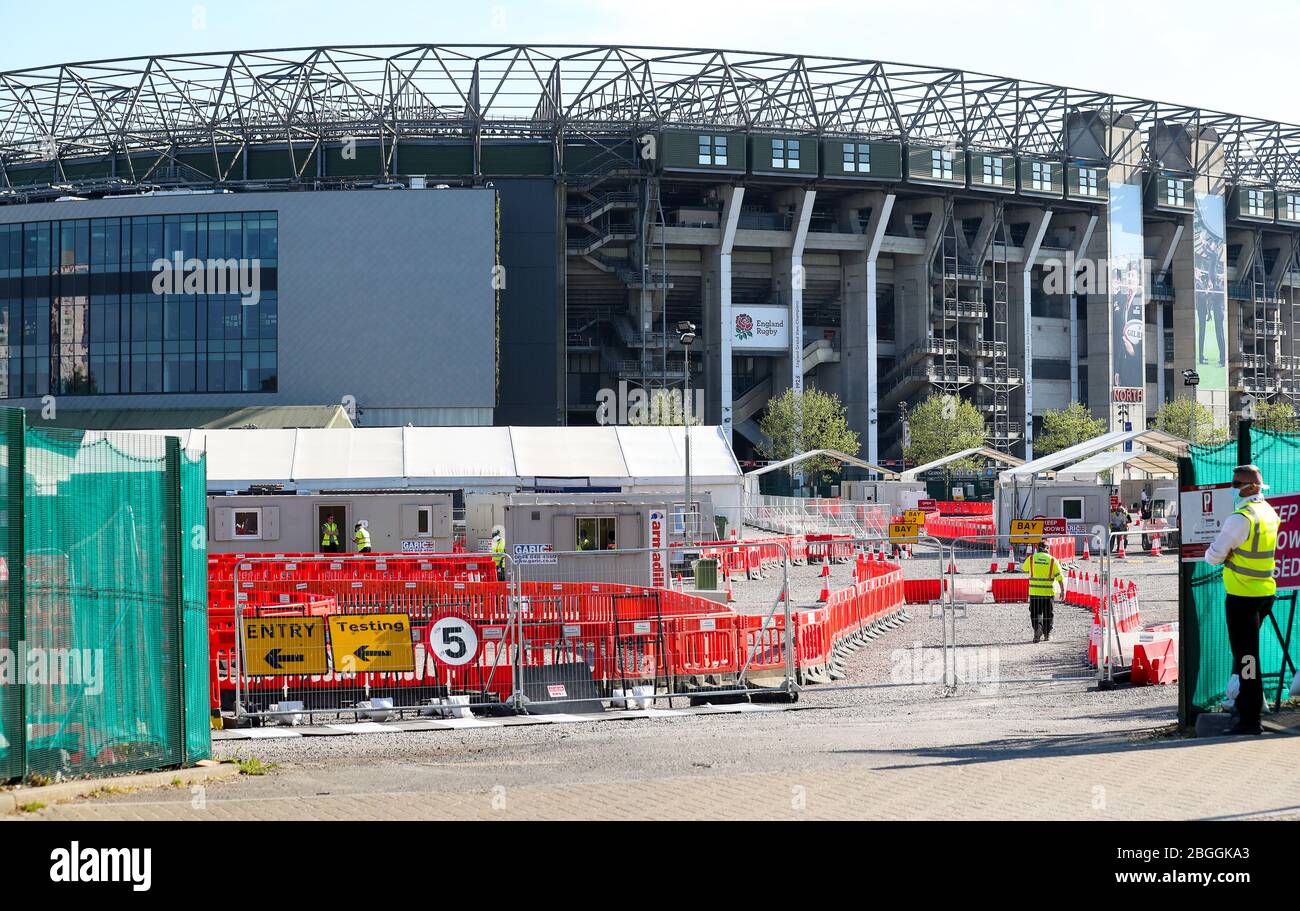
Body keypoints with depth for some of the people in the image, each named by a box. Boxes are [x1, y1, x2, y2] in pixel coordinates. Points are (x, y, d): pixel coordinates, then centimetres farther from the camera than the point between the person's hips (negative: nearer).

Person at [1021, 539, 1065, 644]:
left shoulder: (1031, 558, -1)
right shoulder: (1053, 560, -2)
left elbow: (1024, 569, 18)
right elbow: (1060, 577, -5)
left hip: (1034, 592, 0)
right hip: (1048, 592, 0)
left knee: (1035, 612, 5)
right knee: (1047, 614, 13)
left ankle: (1037, 627, -19)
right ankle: (1047, 634, 19)